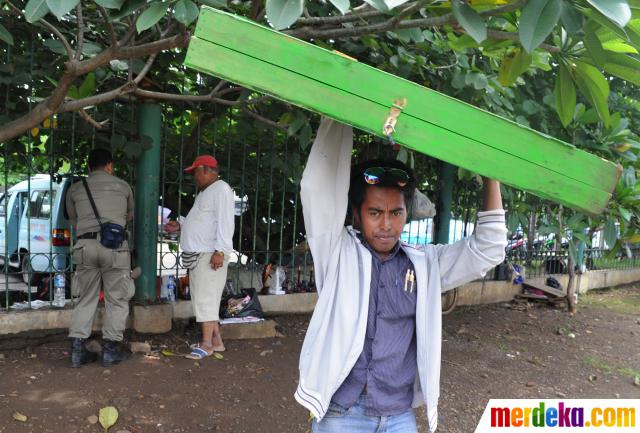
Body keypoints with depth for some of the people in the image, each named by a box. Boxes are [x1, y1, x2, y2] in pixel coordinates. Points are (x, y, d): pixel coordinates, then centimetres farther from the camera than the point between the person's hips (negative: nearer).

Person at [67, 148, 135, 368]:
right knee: (116, 299, 6)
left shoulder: (75, 189, 16)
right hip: (114, 245, -2)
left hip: (84, 244, 3)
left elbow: (73, 220, 24)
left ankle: (77, 348, 9)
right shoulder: (122, 185, 13)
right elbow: (130, 215, 28)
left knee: (86, 298, 12)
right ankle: (111, 348, 6)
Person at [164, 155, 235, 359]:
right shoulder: (205, 192, 23)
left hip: (211, 255, -10)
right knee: (205, 299, 11)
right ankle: (216, 340, 18)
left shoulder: (221, 189, -8)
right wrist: (180, 228, 24)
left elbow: (225, 222, -18)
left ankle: (207, 344, -7)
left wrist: (220, 251, -24)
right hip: (198, 254, 10)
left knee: (206, 298, -10)